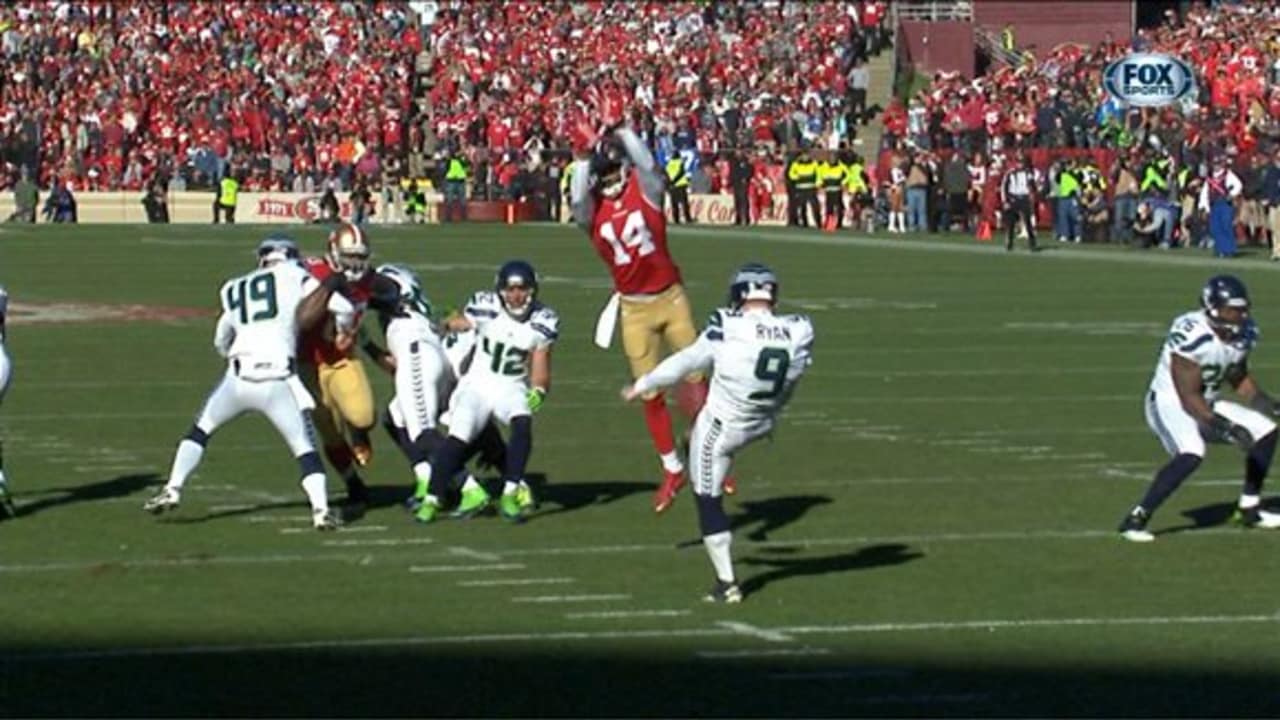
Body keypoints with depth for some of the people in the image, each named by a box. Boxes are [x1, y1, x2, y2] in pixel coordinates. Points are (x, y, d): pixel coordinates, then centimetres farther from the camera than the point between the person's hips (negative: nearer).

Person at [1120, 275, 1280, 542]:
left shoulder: (1244, 333, -4)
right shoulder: (1190, 335, -30)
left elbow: (1238, 377, 15)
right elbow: (1188, 397, -28)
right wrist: (1224, 427, -35)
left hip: (1207, 406, 9)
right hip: (1170, 403, -9)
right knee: (1191, 454, -34)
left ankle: (1249, 509, 20)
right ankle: (1136, 519, -27)